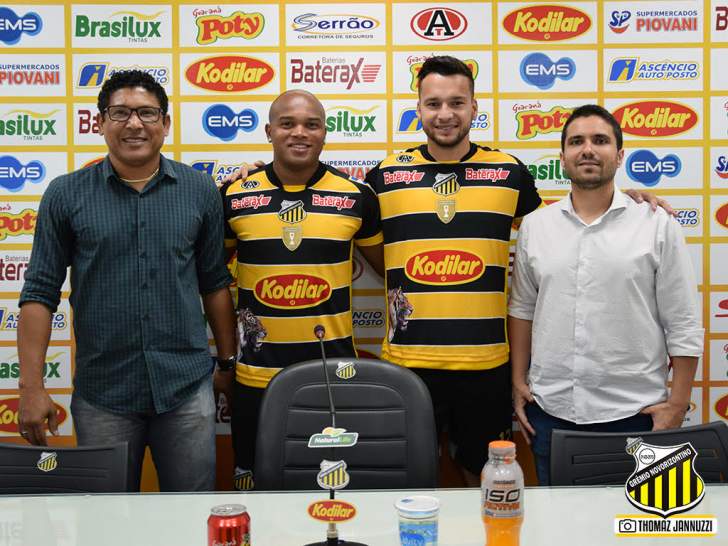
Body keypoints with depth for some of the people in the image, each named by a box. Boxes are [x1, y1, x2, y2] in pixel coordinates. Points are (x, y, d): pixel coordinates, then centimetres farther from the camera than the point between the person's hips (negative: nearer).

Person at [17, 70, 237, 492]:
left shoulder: (200, 191, 3)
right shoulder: (66, 195, 0)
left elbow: (215, 283, 9)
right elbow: (40, 294, 0)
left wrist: (230, 362, 7)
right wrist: (32, 387, -5)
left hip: (188, 386, 1)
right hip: (102, 393, 0)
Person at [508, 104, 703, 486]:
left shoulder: (658, 225, -3)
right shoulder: (534, 226, 5)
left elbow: (683, 326, -3)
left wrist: (676, 404, -5)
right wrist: (519, 381, 6)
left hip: (633, 412, -2)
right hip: (550, 411, 3)